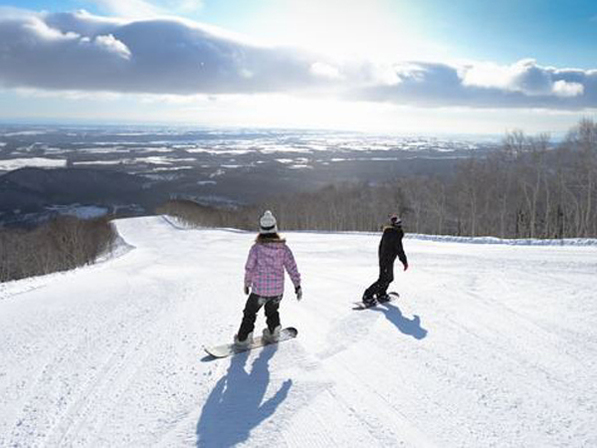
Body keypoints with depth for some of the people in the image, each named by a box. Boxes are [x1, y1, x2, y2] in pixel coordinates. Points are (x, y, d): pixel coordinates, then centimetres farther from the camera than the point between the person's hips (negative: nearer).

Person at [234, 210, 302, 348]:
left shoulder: (256, 248, -14)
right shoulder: (283, 248, -8)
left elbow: (249, 268, -6)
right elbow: (292, 267, -3)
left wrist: (247, 284, 10)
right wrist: (297, 286, 7)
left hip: (259, 290, -2)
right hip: (277, 290, 2)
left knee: (249, 313, 17)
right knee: (272, 311, 29)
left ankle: (243, 338, 22)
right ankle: (273, 332, 40)